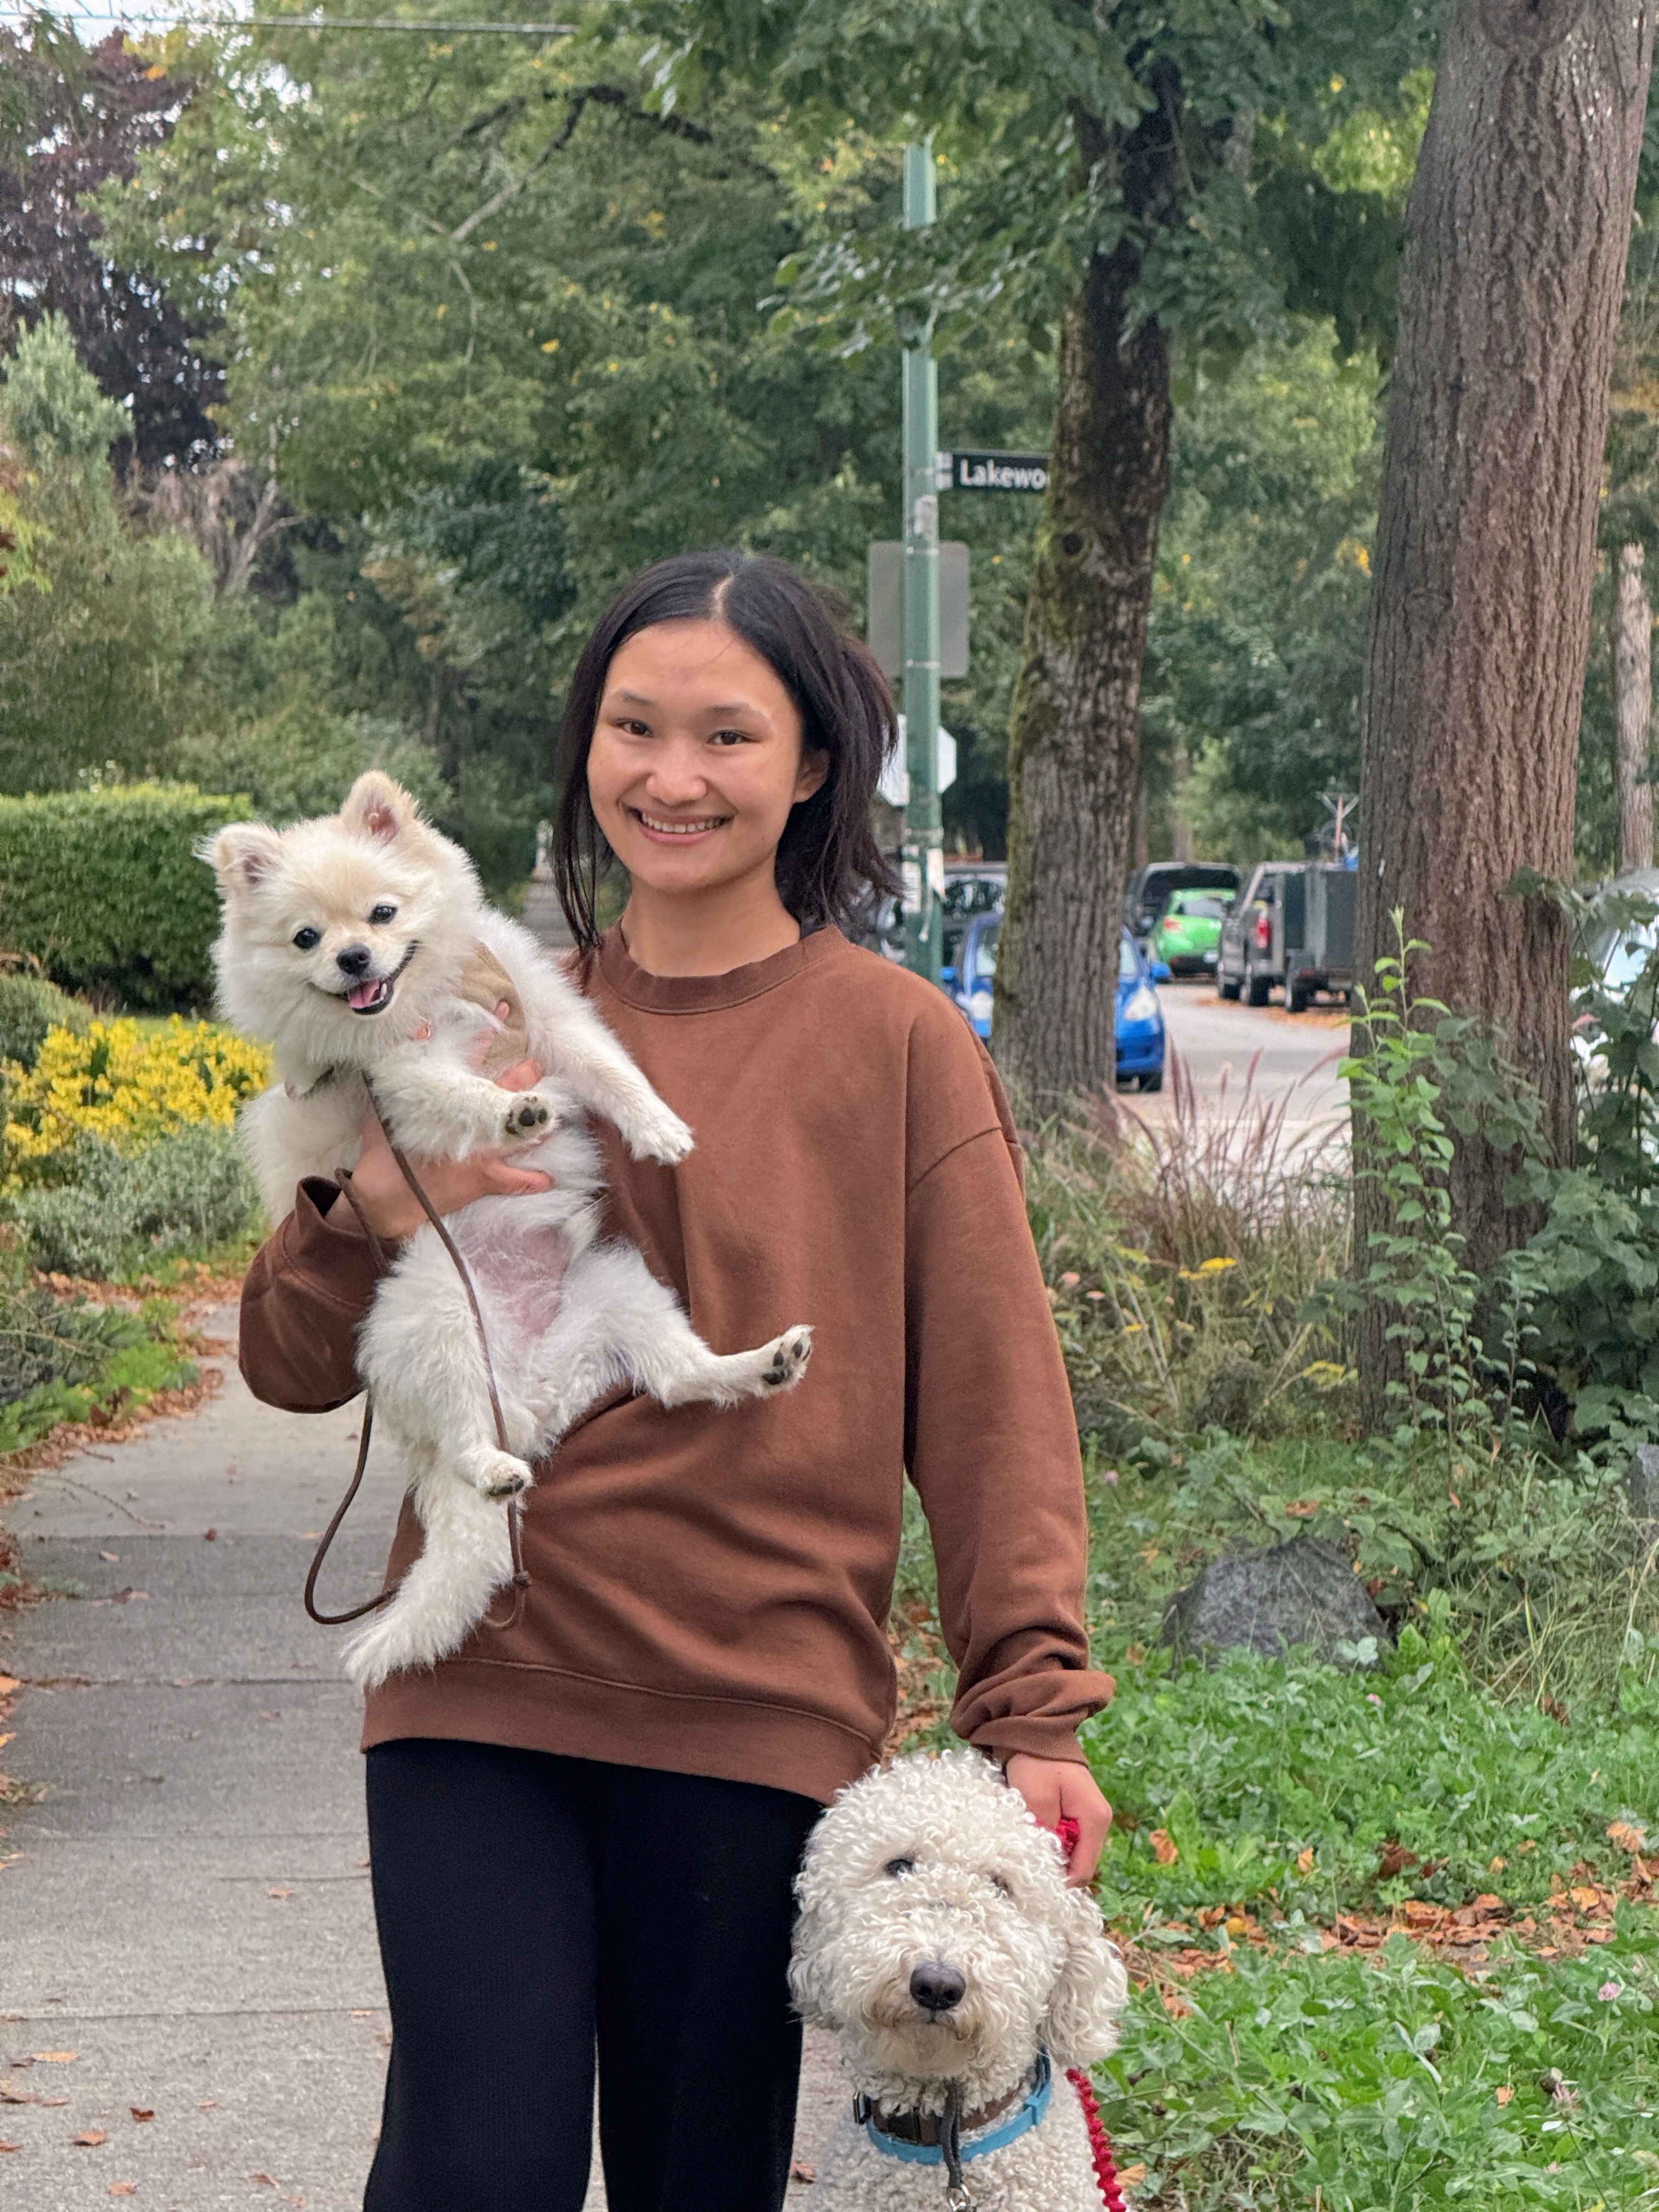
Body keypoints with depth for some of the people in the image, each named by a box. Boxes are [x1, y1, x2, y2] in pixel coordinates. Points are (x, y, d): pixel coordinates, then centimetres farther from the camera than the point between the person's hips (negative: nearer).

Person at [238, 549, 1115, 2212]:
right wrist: (357, 1217, -9)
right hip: (479, 1703, 1)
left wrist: (1031, 1712, -5)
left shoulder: (896, 1045, 2)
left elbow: (990, 1405, 3)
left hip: (758, 1717, -1)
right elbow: (292, 1370, 11)